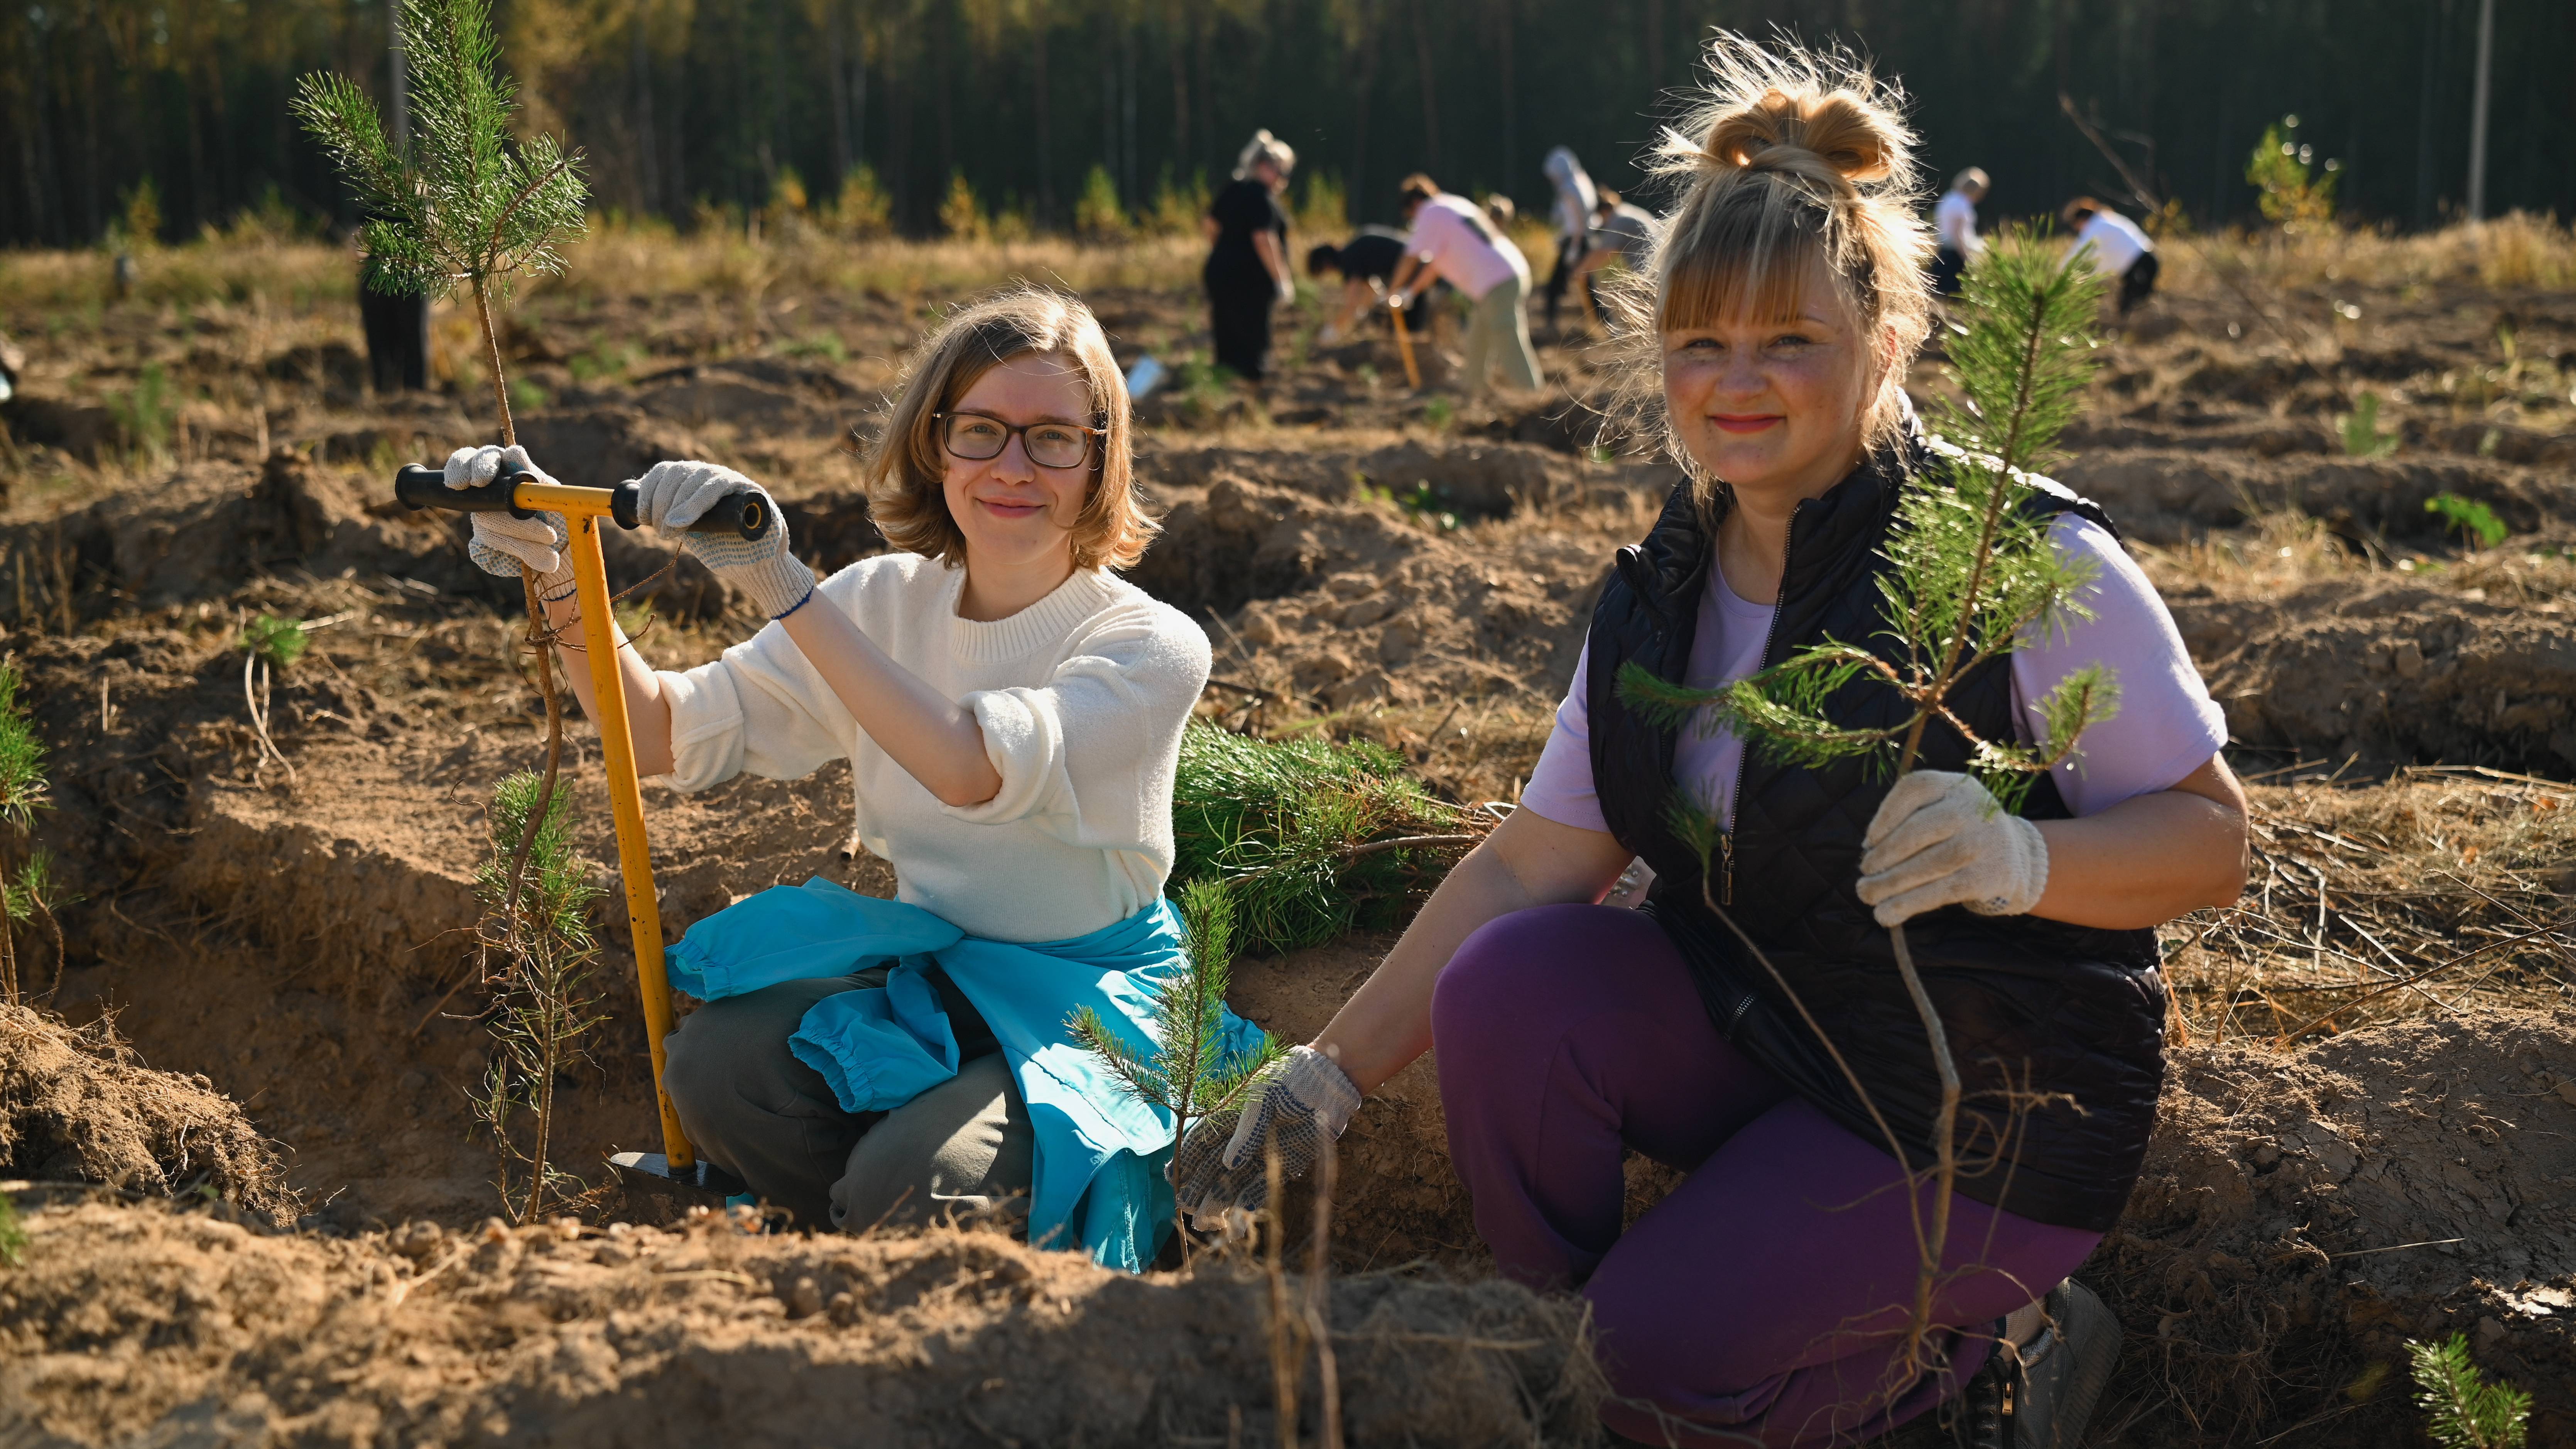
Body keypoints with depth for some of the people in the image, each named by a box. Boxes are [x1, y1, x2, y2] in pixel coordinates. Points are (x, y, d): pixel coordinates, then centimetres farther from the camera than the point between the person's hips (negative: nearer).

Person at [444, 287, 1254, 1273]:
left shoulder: (1151, 646, -14)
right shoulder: (886, 602, 1)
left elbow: (971, 768, -33)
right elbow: (661, 738, -2)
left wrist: (783, 587, -36)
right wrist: (559, 578, -19)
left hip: (1092, 1003, -5)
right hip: (929, 977, 5)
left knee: (903, 1190, -30)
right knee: (714, 1067, -23)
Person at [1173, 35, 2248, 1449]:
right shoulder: (1663, 596, 1)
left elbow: (2212, 838, -13)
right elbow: (1527, 864, 2)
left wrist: (2022, 856, -34)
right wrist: (1334, 1069, -3)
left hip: (1990, 1109, -5)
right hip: (1753, 1031, 6)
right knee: (1507, 983, -21)